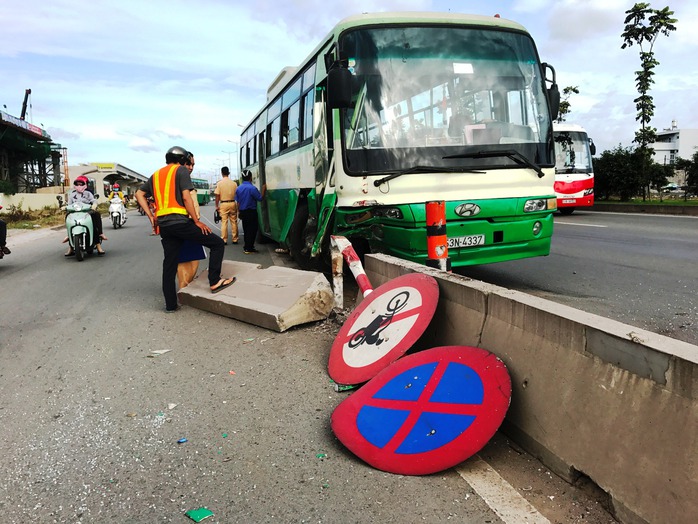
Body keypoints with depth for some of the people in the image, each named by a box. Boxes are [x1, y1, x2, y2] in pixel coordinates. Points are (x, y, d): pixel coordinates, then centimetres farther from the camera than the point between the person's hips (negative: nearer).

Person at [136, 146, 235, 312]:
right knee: (217, 243, 3)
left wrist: (151, 216, 14)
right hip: (180, 221, -7)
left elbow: (139, 194, 19)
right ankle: (215, 282, -2)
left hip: (163, 224, 7)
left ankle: (170, 304, 15)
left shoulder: (156, 175, 22)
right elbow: (186, 197, -8)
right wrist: (197, 221, -5)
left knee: (169, 264, 11)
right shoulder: (181, 170, 2)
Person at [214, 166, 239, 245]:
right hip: (232, 203, 2)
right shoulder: (234, 183, 0)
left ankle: (224, 240, 2)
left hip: (223, 204, -2)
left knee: (224, 222, 2)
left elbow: (217, 195, -6)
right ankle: (235, 239, 12)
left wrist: (217, 206, 4)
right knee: (234, 222, 8)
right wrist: (237, 206, 13)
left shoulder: (219, 183, -5)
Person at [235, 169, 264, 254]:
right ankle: (248, 248, -2)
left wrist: (239, 211, 17)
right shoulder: (252, 188, -17)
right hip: (251, 212, -7)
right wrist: (263, 190, 1)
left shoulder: (238, 189, 4)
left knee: (246, 230, 15)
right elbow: (260, 198, -12)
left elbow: (238, 202, 8)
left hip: (243, 212, 7)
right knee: (252, 229, 0)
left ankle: (246, 247, 21)